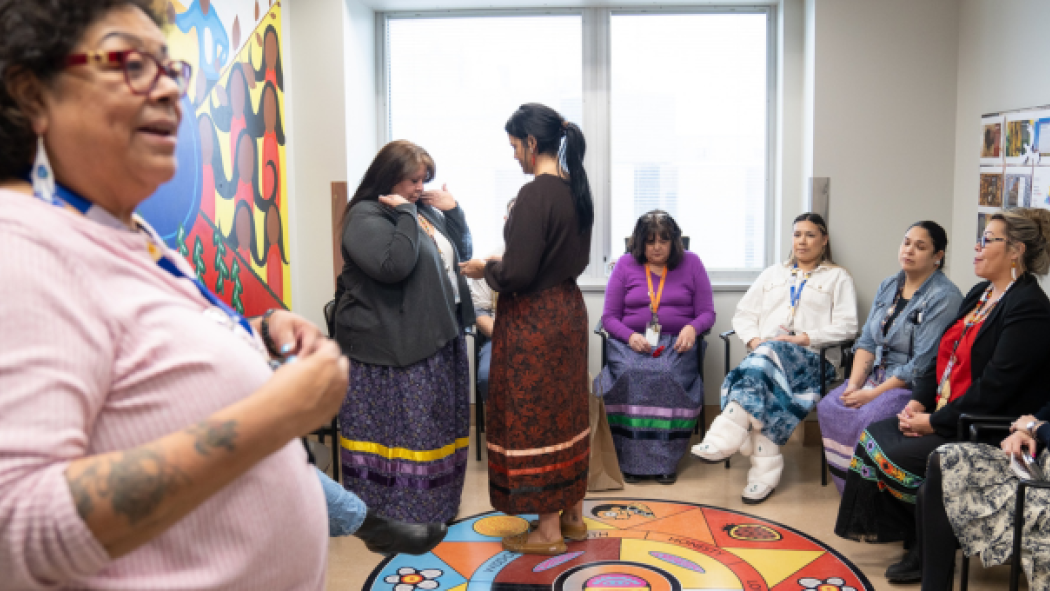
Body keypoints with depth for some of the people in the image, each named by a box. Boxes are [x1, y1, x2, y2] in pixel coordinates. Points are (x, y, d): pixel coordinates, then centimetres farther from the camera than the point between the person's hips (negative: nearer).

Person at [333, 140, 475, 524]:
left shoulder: (426, 212, 15)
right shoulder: (365, 216, -11)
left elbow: (461, 254, 19)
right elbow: (394, 266, -26)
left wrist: (452, 210, 7)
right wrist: (405, 214, -19)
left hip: (438, 339, 9)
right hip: (391, 349, -9)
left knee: (436, 427, 16)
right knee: (395, 430, -3)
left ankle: (434, 507, 30)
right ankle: (384, 516, 11)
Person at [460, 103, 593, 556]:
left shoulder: (536, 194, -21)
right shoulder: (576, 190, 6)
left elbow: (518, 273, -24)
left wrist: (485, 269, -3)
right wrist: (504, 263, 16)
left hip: (533, 321, -9)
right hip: (568, 310, 9)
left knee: (534, 417, 4)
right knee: (565, 412, 17)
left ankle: (548, 530, 16)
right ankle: (573, 515, 30)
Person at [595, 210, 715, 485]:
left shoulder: (690, 263, 10)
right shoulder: (625, 264, 10)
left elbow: (707, 313, 10)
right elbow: (609, 317, 8)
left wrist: (692, 328, -13)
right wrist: (630, 336, -13)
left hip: (676, 342, 0)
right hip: (631, 342, 1)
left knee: (669, 376, -34)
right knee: (628, 375, -32)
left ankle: (665, 460, -22)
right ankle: (630, 459, -24)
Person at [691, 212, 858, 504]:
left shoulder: (838, 277, 19)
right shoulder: (773, 274, 30)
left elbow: (846, 326, 4)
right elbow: (743, 314, 21)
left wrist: (804, 338, -10)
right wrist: (754, 340, -1)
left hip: (811, 358, -3)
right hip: (766, 352, 3)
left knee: (768, 356, -38)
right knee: (763, 383, -35)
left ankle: (724, 438, -47)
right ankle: (766, 470, -37)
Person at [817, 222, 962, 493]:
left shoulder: (945, 297, -13)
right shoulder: (889, 285, 12)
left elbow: (922, 363, -18)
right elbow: (867, 341, 10)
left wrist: (873, 394, -18)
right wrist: (854, 383, -6)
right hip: (878, 374, 7)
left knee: (869, 417, -31)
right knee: (829, 407, -14)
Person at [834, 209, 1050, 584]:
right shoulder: (980, 295, 12)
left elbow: (994, 387, -23)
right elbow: (944, 357, 15)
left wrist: (936, 422, -19)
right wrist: (918, 401, 1)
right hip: (945, 414, 9)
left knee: (893, 457, -20)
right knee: (873, 435, -3)